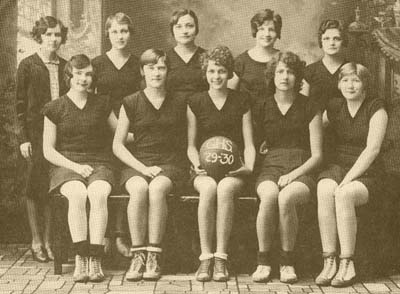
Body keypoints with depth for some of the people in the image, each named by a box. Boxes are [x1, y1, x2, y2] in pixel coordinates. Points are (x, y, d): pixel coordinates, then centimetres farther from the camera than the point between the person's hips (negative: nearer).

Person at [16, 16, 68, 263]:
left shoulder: (65, 66, 11)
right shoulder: (28, 65, 1)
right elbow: (20, 104, -1)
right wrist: (23, 138, -8)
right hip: (36, 133, -3)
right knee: (36, 187, 0)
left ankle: (49, 240, 10)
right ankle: (37, 242, 9)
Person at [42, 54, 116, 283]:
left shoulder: (101, 105, 14)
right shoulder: (55, 109, 8)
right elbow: (48, 151, 5)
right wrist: (75, 166, -9)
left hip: (99, 164, 1)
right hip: (66, 166, -1)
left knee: (98, 194, -34)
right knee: (78, 195, -35)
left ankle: (95, 260, -36)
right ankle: (81, 258, -34)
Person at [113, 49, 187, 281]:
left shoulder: (179, 104, 13)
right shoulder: (131, 103, 9)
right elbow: (118, 145, 7)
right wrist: (144, 168, -6)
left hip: (170, 164, 0)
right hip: (138, 164, 0)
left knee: (157, 188, -35)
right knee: (139, 190, -35)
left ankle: (154, 256, -29)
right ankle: (138, 255, -27)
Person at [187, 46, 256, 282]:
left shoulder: (242, 102, 11)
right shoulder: (196, 103, 11)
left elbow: (249, 144, 10)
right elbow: (191, 145, 14)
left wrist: (249, 167, -8)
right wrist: (197, 165, -5)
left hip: (234, 170, 0)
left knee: (225, 188, -36)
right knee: (208, 188, -36)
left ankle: (221, 258, -31)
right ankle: (206, 257, -31)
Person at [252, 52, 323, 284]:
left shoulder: (310, 109, 8)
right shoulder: (262, 107, 13)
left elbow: (317, 155, 4)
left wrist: (293, 174, -10)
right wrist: (262, 146, 1)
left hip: (301, 172, -1)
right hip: (270, 169, 1)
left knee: (286, 197, -37)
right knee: (269, 196, -36)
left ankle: (288, 262, -19)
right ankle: (263, 261, -23)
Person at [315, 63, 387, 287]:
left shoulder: (376, 109, -2)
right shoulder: (334, 107, 12)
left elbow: (372, 149, -12)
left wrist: (349, 179, -20)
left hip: (367, 174, -3)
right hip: (337, 167, 3)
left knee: (344, 194, -36)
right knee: (325, 190, -32)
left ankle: (347, 265, -30)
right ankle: (329, 262, -32)